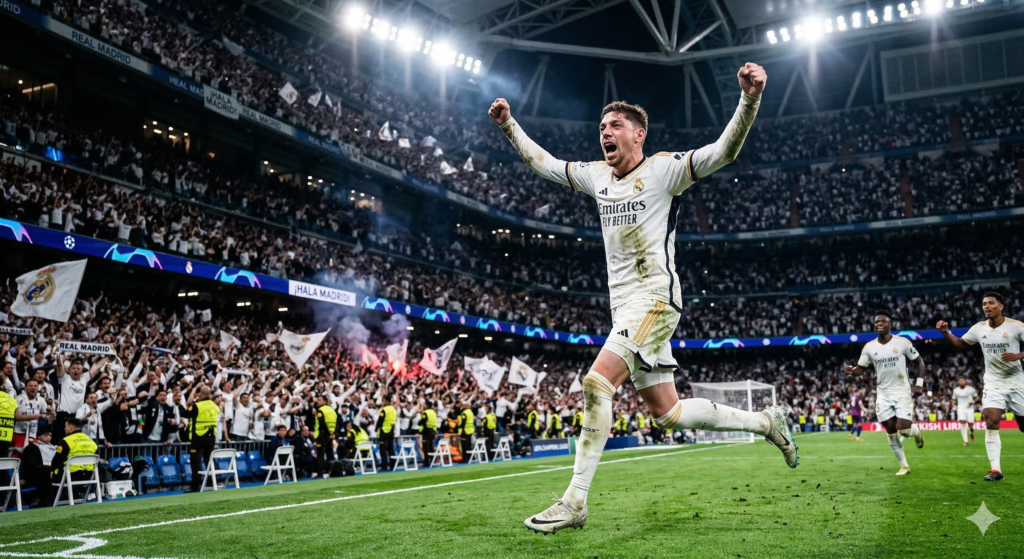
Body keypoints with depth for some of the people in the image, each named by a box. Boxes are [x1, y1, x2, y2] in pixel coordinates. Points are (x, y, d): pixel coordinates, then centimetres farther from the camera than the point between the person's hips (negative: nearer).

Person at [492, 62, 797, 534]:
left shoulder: (663, 168, -4)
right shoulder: (597, 176, 15)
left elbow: (724, 151, -16)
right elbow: (541, 162, 26)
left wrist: (749, 98, -31)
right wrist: (509, 125, 20)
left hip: (655, 300, -8)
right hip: (626, 308, 8)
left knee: (596, 382, -21)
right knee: (668, 413, 10)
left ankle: (574, 502, -15)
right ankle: (763, 421, 28)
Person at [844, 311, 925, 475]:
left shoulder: (902, 342, -8)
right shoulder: (869, 347, -1)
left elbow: (919, 361, 2)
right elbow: (860, 369, 3)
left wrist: (919, 383, -7)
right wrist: (851, 370, -20)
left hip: (902, 392, -3)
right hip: (883, 394, 3)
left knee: (904, 430, -12)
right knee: (891, 432, 2)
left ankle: (917, 431, 26)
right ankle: (904, 466, 17)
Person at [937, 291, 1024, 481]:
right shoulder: (978, 328, -1)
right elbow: (960, 344, 13)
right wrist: (946, 332, -3)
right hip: (993, 384, 2)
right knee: (991, 423, -13)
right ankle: (995, 469, -11)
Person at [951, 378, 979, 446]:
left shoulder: (971, 389, -1)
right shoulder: (955, 390, 6)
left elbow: (976, 397, 8)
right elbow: (954, 399, 16)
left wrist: (973, 402, -11)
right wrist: (954, 406, -3)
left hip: (969, 408, -1)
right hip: (961, 409, 1)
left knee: (970, 424, -2)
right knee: (962, 423, -15)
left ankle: (971, 433, 36)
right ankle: (965, 441, -14)